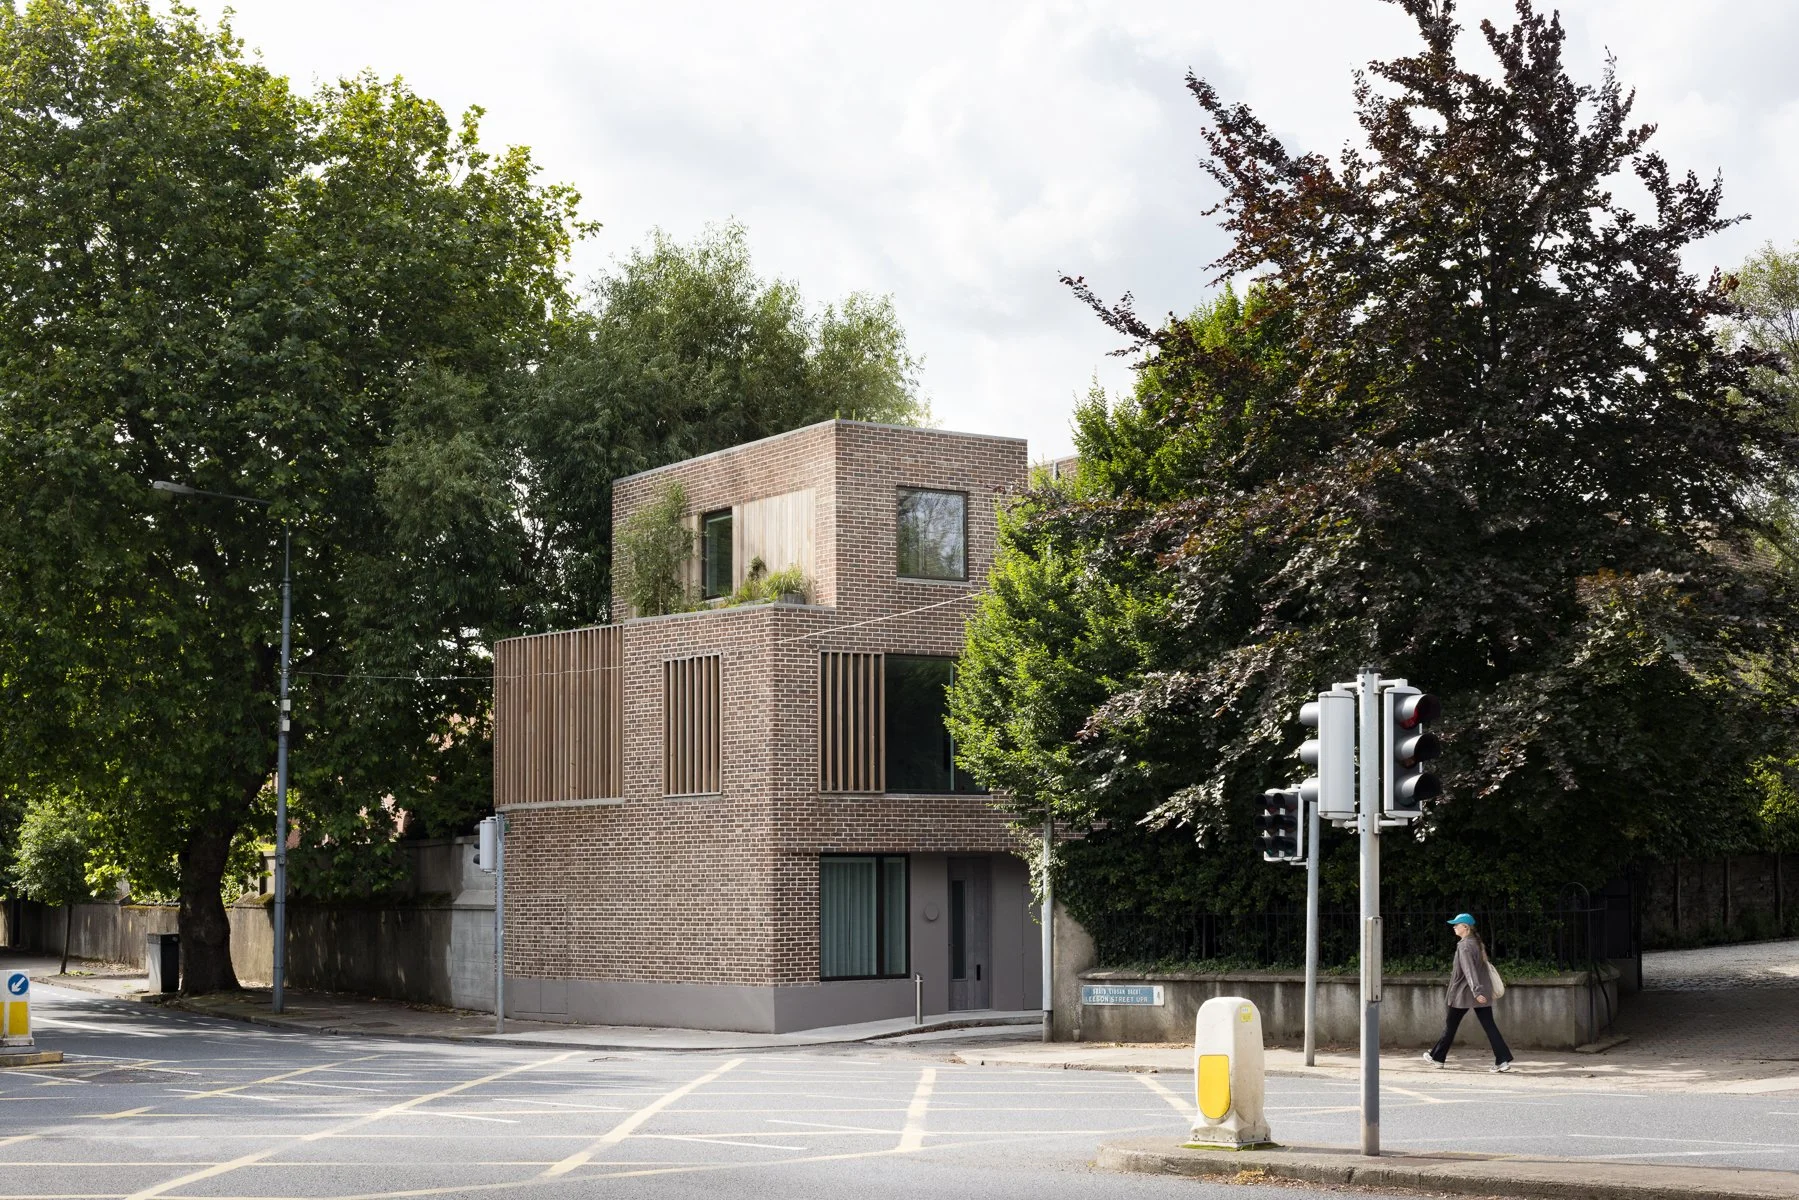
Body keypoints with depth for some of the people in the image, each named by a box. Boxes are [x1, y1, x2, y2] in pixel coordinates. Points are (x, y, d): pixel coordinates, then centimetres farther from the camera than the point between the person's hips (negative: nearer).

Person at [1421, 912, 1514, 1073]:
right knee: (1489, 1025, 1)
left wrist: (1476, 991, -33)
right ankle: (1503, 1060, -9)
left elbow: (1469, 970, -24)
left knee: (1450, 1026, 8)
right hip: (1483, 993, 7)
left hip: (1464, 993, -7)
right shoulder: (1476, 943, 12)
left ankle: (1437, 1057, 20)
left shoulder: (1465, 946, -14)